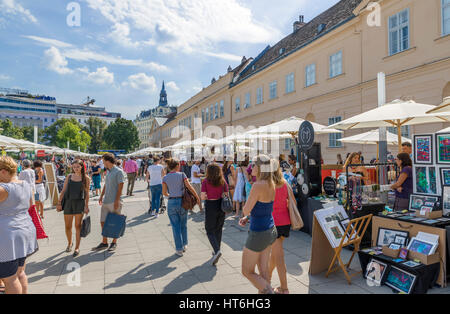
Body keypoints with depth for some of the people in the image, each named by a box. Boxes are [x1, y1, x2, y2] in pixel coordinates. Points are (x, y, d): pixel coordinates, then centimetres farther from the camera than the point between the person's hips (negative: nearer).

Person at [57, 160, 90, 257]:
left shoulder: (85, 178, 1)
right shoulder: (69, 176, 8)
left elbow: (87, 193, 0)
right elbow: (63, 190, 9)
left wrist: (86, 206, -6)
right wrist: (59, 203, 2)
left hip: (79, 202, -3)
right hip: (68, 202, 3)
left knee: (78, 226, -2)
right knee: (68, 226, 9)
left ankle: (77, 248, 6)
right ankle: (69, 243, 33)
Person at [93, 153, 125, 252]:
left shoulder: (119, 172, -11)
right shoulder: (108, 172, 15)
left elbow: (120, 187, -15)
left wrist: (117, 201, -19)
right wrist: (101, 196, 18)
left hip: (114, 202, -8)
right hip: (106, 201, 8)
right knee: (103, 222, 10)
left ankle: (114, 243, 17)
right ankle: (104, 243, 20)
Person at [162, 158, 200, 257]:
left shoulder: (165, 178, 1)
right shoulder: (182, 175, -5)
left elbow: (164, 192, 1)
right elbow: (189, 187, -12)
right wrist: (197, 197, -4)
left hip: (171, 202, 1)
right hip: (182, 201, 0)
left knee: (176, 226, 7)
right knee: (183, 225, 18)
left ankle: (179, 249, 12)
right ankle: (184, 245, 30)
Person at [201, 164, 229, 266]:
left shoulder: (206, 182, -10)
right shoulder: (223, 182, 0)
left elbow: (202, 197, -11)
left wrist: (209, 196, 8)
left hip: (210, 206, -4)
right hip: (221, 206, 4)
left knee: (210, 231, 6)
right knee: (218, 230, 19)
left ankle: (217, 250, -13)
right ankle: (217, 251, 28)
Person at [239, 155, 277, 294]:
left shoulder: (258, 185, -24)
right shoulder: (271, 185, 2)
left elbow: (246, 210, -19)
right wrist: (247, 217, 6)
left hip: (258, 234, -8)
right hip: (271, 230, 8)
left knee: (247, 272, 9)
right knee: (263, 269, 20)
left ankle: (269, 291, 1)